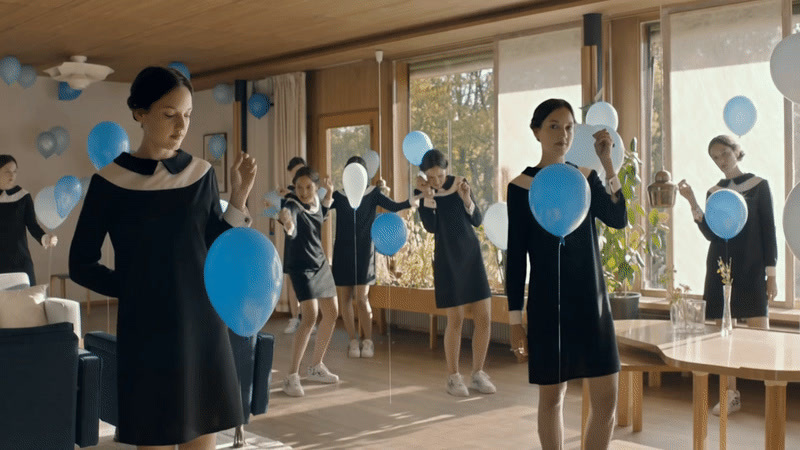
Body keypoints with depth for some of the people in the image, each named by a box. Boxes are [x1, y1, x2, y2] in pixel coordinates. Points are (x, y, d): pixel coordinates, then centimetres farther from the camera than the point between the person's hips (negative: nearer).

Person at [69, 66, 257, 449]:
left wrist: (239, 198, -6)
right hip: (146, 331, -3)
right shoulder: (111, 181, -5)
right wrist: (138, 287, -5)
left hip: (202, 327, 3)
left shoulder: (201, 173, 4)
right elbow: (82, 264, 1)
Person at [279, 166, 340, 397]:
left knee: (332, 313, 11)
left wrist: (329, 195, 10)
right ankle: (292, 376, -15)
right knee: (310, 317, -21)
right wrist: (288, 225, -66)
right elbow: (292, 232, -43)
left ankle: (316, 367, 26)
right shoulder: (293, 206, -21)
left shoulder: (315, 201, 1)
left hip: (320, 263, 8)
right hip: (301, 267, -8)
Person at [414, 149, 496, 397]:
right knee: (455, 319, -3)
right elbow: (431, 227, -15)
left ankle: (478, 374, 14)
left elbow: (477, 221, 0)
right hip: (447, 259, -3)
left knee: (484, 318, 0)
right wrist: (428, 197, -23)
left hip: (472, 254, 3)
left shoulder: (459, 183, 1)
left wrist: (466, 198, -15)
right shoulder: (421, 191, -4)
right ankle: (453, 377, 12)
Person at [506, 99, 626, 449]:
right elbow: (516, 257, -4)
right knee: (552, 396, 7)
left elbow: (618, 220, -9)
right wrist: (515, 318, -6)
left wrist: (607, 162, -14)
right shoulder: (521, 185, -4)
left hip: (591, 300, 3)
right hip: (547, 303, -3)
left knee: (607, 396, 3)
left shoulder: (585, 178, 6)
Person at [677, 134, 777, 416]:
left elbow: (769, 231, -1)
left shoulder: (758, 186, 2)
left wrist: (771, 273, -6)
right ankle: (731, 395, 12)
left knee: (759, 332, -11)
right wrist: (692, 203, -8)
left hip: (751, 268, -4)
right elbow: (710, 233, 2)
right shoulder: (713, 192, 12)